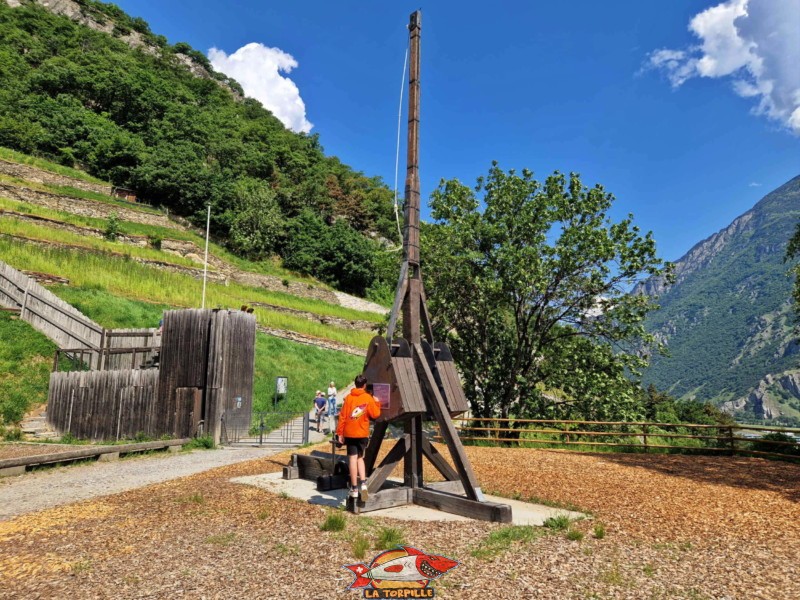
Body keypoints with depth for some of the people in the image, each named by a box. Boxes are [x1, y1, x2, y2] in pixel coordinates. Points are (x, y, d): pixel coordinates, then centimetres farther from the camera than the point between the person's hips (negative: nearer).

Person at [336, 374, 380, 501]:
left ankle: (354, 488, 4)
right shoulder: (368, 398, -3)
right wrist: (377, 403, 14)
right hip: (363, 433, 0)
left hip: (350, 433, 0)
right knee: (360, 458, 15)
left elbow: (342, 416, -2)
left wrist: (340, 433, 3)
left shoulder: (348, 397, 0)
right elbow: (375, 414, -2)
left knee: (352, 459, 3)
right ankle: (363, 483, -2)